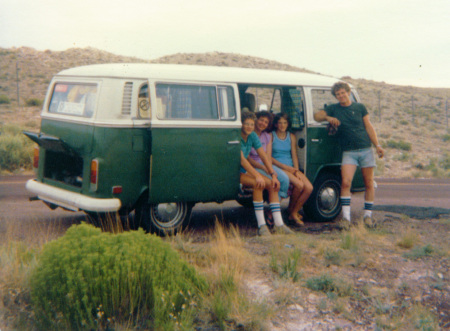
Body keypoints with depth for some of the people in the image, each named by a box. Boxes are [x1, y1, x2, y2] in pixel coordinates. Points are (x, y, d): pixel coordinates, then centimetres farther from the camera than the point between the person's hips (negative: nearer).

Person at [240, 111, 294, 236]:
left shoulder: (252, 136, 5)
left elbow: (264, 156, 3)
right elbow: (241, 159, -25)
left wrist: (273, 174, -8)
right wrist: (257, 175, -31)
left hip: (245, 171, 8)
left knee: (272, 184, -9)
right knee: (258, 184, -30)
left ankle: (279, 224, -10)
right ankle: (261, 226, -28)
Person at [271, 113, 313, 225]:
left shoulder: (291, 136, 17)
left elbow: (294, 155, 13)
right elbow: (269, 157, -6)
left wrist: (297, 171, -4)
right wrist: (285, 167, -13)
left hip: (291, 168, 5)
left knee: (309, 188, -19)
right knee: (299, 185, -28)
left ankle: (294, 213, -4)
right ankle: (291, 209, -3)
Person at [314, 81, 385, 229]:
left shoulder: (360, 107, 8)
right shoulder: (333, 109, 9)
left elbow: (369, 127, 9)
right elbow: (316, 116, 7)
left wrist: (377, 145, 3)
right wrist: (328, 118, -12)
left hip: (365, 149, 1)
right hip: (348, 152, -1)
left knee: (369, 184, 4)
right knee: (345, 182, -17)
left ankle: (368, 215, 16)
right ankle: (346, 217, -14)